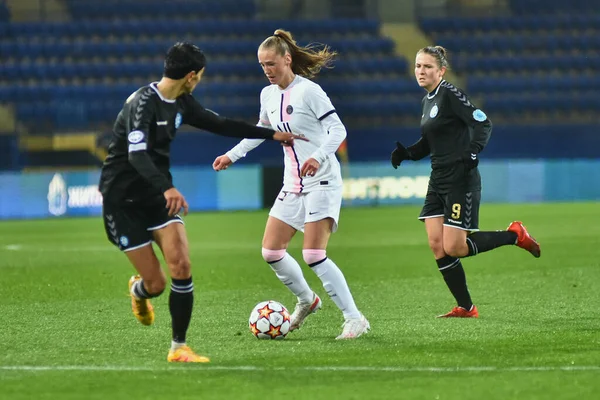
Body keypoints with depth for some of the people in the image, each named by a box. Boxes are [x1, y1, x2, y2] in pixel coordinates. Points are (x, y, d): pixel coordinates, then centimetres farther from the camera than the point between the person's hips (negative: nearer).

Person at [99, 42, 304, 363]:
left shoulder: (181, 104, 4)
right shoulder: (143, 103, -22)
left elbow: (220, 125, 18)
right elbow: (136, 155, -35)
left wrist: (272, 134, 19)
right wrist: (167, 188, -51)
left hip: (157, 195, 7)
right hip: (122, 199, -7)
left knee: (181, 267, -14)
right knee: (156, 283, -6)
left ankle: (179, 348, -3)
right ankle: (138, 291, 34)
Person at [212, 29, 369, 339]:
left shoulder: (308, 91, -13)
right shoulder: (268, 95, 9)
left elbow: (337, 129, -16)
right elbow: (261, 130, 27)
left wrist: (318, 156, -32)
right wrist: (232, 155, 25)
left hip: (321, 181, -8)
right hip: (292, 184, 8)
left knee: (313, 256, -17)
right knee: (270, 251, 5)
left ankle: (354, 319, -12)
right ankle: (306, 300, 29)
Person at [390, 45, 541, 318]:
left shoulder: (450, 94, -12)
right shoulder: (427, 101, 14)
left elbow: (483, 123, -19)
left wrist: (473, 151, -32)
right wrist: (406, 153, 5)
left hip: (461, 180, -9)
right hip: (438, 180, 9)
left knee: (454, 248, -9)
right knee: (436, 245, 1)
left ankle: (515, 235, 9)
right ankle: (466, 308, 7)